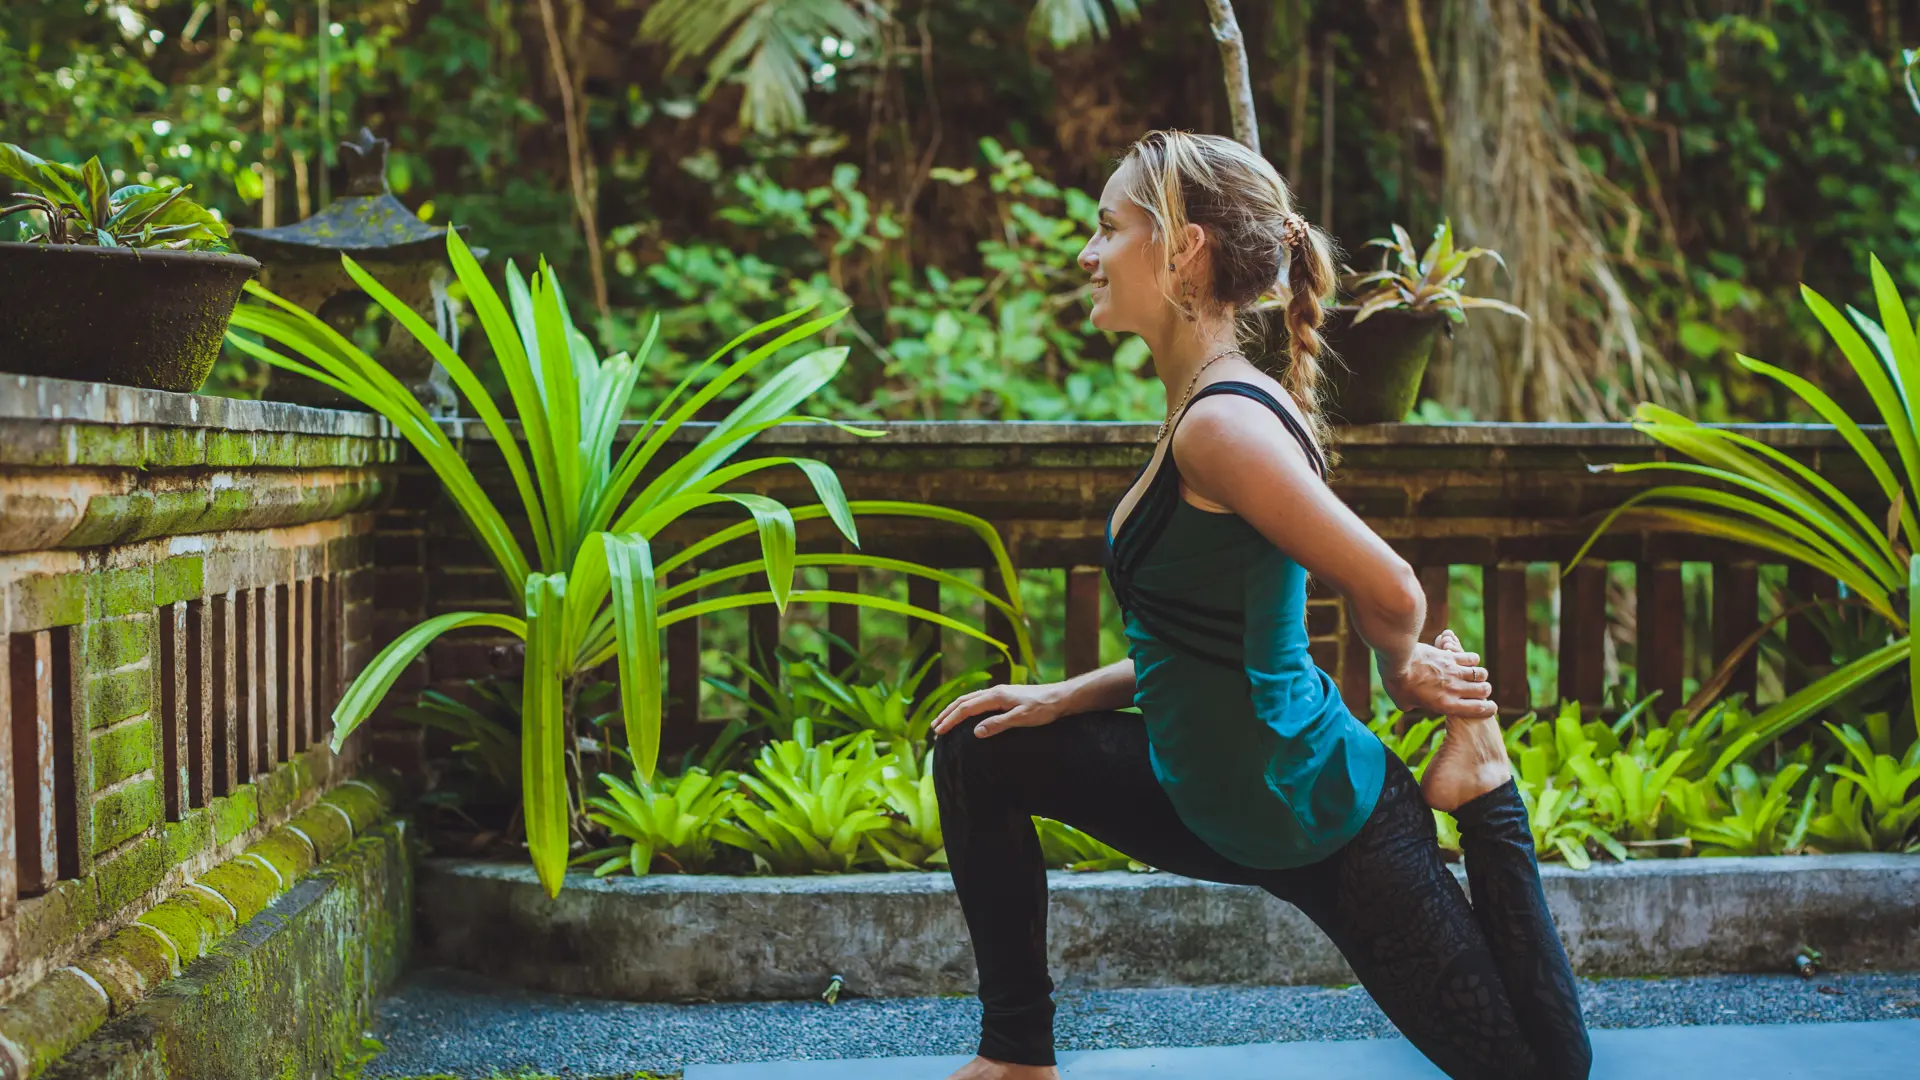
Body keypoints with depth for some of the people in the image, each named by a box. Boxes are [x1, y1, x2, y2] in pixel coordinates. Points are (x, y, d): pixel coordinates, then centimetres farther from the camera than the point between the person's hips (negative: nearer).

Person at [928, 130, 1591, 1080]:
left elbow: (1390, 593, -30)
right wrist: (1069, 697, 4)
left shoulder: (1225, 423, -26)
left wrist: (1405, 682, -9)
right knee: (979, 753, 9)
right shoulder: (1204, 410, 5)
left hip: (1324, 824, -9)